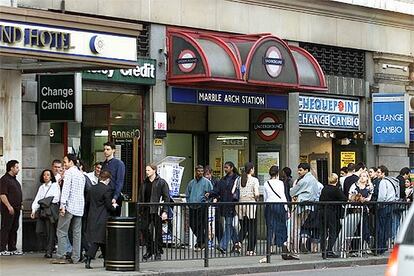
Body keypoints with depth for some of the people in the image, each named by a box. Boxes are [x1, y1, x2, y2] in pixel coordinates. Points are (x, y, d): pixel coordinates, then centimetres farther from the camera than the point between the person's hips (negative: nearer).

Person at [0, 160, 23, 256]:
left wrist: (20, 204, 17)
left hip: (16, 208, 9)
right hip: (8, 209, -9)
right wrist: (9, 206, -21)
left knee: (14, 229, 10)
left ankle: (12, 248, 15)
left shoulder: (14, 179, 19)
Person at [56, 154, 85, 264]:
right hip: (79, 207, 7)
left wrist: (63, 205, -20)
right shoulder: (81, 174, 18)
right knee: (77, 232, 7)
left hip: (70, 205, -7)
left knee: (62, 231, -4)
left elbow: (66, 189, -15)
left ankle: (63, 255, -11)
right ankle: (75, 257, 6)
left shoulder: (69, 173, -6)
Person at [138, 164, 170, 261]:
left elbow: (166, 198, -5)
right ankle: (149, 250, 16)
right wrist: (139, 211, 11)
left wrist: (165, 211, -13)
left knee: (157, 232, 1)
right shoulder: (144, 183, 14)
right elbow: (140, 198, 18)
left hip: (156, 211, -5)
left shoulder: (161, 182, -2)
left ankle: (158, 252, 11)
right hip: (146, 211, 5)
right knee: (145, 231, 2)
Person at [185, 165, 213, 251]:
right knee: (192, 225, 5)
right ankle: (203, 241, 23)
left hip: (202, 206, -5)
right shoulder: (191, 183, 14)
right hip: (192, 207, 5)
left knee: (200, 226, -8)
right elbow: (187, 194, 22)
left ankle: (199, 244, -1)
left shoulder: (206, 182, 0)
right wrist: (189, 202, 8)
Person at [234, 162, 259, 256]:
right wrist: (256, 199, 7)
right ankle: (250, 250, 3)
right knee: (252, 228, 5)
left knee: (243, 227, 15)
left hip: (241, 203, 4)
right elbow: (257, 194, -13)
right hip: (251, 203, -4)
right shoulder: (254, 180, -6)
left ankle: (238, 242, -9)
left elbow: (232, 192, 2)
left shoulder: (238, 179, 7)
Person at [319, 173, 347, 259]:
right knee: (333, 232, 1)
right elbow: (344, 199, -15)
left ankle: (323, 251, 10)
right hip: (331, 212, -6)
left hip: (322, 212, 6)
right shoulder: (335, 189, -10)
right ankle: (329, 251, -5)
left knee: (323, 232, 10)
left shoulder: (324, 189, 8)